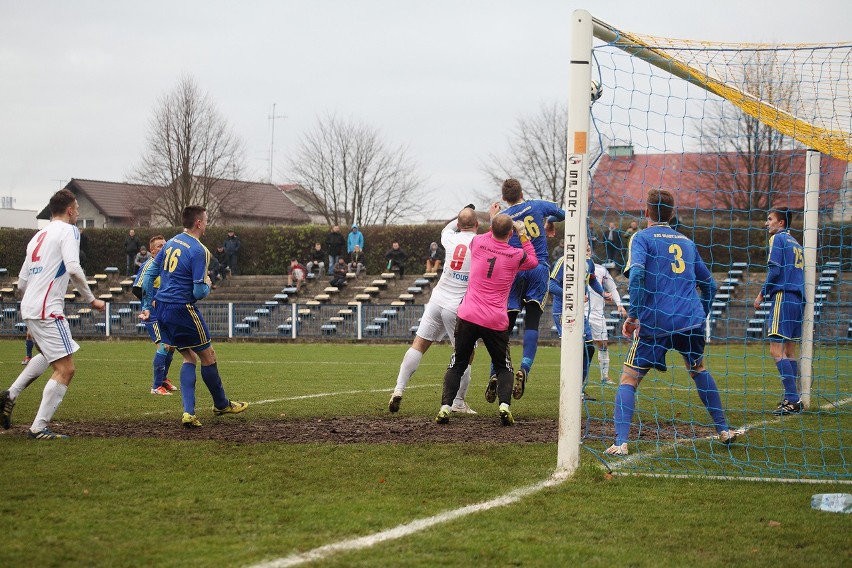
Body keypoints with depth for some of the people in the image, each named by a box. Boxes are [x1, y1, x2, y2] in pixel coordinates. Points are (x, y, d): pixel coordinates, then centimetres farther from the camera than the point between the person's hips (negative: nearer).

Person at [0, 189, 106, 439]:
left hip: (29, 308, 9)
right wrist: (91, 300, -11)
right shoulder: (68, 231, -4)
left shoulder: (38, 237, 21)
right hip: (47, 310, -9)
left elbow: (21, 282, 21)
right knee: (65, 369, -8)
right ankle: (39, 427, -12)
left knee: (50, 356, 32)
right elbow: (73, 268, -20)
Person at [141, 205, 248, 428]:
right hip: (181, 309, -8)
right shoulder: (199, 251, -15)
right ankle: (221, 404, 26)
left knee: (189, 357, 15)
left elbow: (150, 273, 14)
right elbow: (198, 292, -18)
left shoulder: (171, 242, 9)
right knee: (208, 356, 11)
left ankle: (188, 412, 4)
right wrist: (207, 286, 5)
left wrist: (146, 305, 19)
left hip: (162, 308, 8)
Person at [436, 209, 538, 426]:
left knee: (457, 365, 12)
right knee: (504, 367, 15)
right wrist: (523, 235, 21)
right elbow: (534, 261, 20)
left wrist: (492, 219, 38)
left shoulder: (478, 242, -1)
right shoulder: (516, 255, -4)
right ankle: (504, 405, -7)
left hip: (468, 316, 1)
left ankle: (445, 406, -3)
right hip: (496, 322, -1)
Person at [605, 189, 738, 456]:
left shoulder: (642, 238, 3)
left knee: (628, 379, 0)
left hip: (656, 322, -5)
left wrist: (632, 315, -13)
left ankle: (621, 442, -17)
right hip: (691, 320, 5)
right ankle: (724, 430, 31)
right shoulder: (686, 241, 19)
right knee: (698, 369, 28)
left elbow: (637, 274, -16)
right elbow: (709, 284, 23)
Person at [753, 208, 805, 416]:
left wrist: (762, 293, -3)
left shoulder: (778, 238, -3)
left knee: (776, 349, -12)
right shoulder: (795, 243, 21)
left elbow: (775, 269, -12)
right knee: (789, 350, 10)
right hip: (797, 299, 9)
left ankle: (792, 399, -18)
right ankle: (793, 400, 9)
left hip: (783, 297, -9)